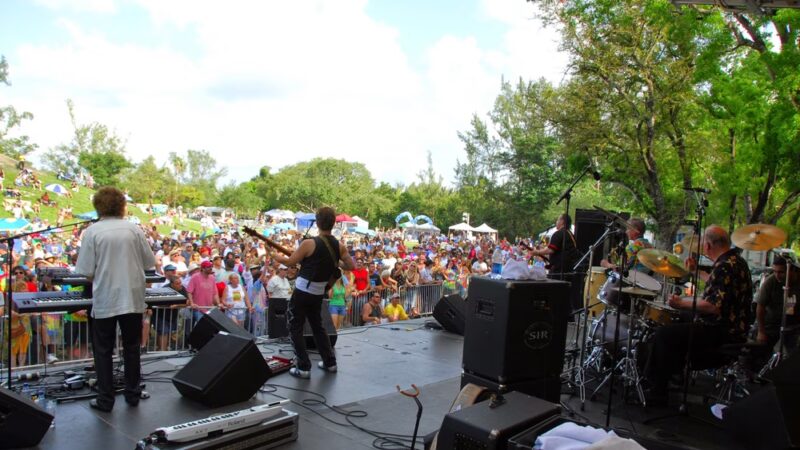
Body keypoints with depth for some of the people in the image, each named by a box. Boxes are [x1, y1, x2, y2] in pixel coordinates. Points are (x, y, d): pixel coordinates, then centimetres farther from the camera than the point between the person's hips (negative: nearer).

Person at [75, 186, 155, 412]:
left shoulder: (92, 232, -6)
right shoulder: (134, 229, -2)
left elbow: (88, 272, -8)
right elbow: (150, 262, 2)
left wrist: (99, 279, 13)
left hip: (104, 300, -2)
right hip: (133, 298, 2)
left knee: (103, 351, 10)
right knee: (132, 347, 15)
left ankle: (105, 399, 16)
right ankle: (133, 394, 23)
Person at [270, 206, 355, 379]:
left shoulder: (309, 244, -19)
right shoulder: (339, 246, -3)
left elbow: (290, 262, -8)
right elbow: (351, 266, 3)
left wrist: (275, 257, 11)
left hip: (302, 292, -5)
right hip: (318, 293, 6)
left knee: (295, 328, 6)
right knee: (318, 326, 22)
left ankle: (303, 367, 3)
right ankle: (330, 362, 24)